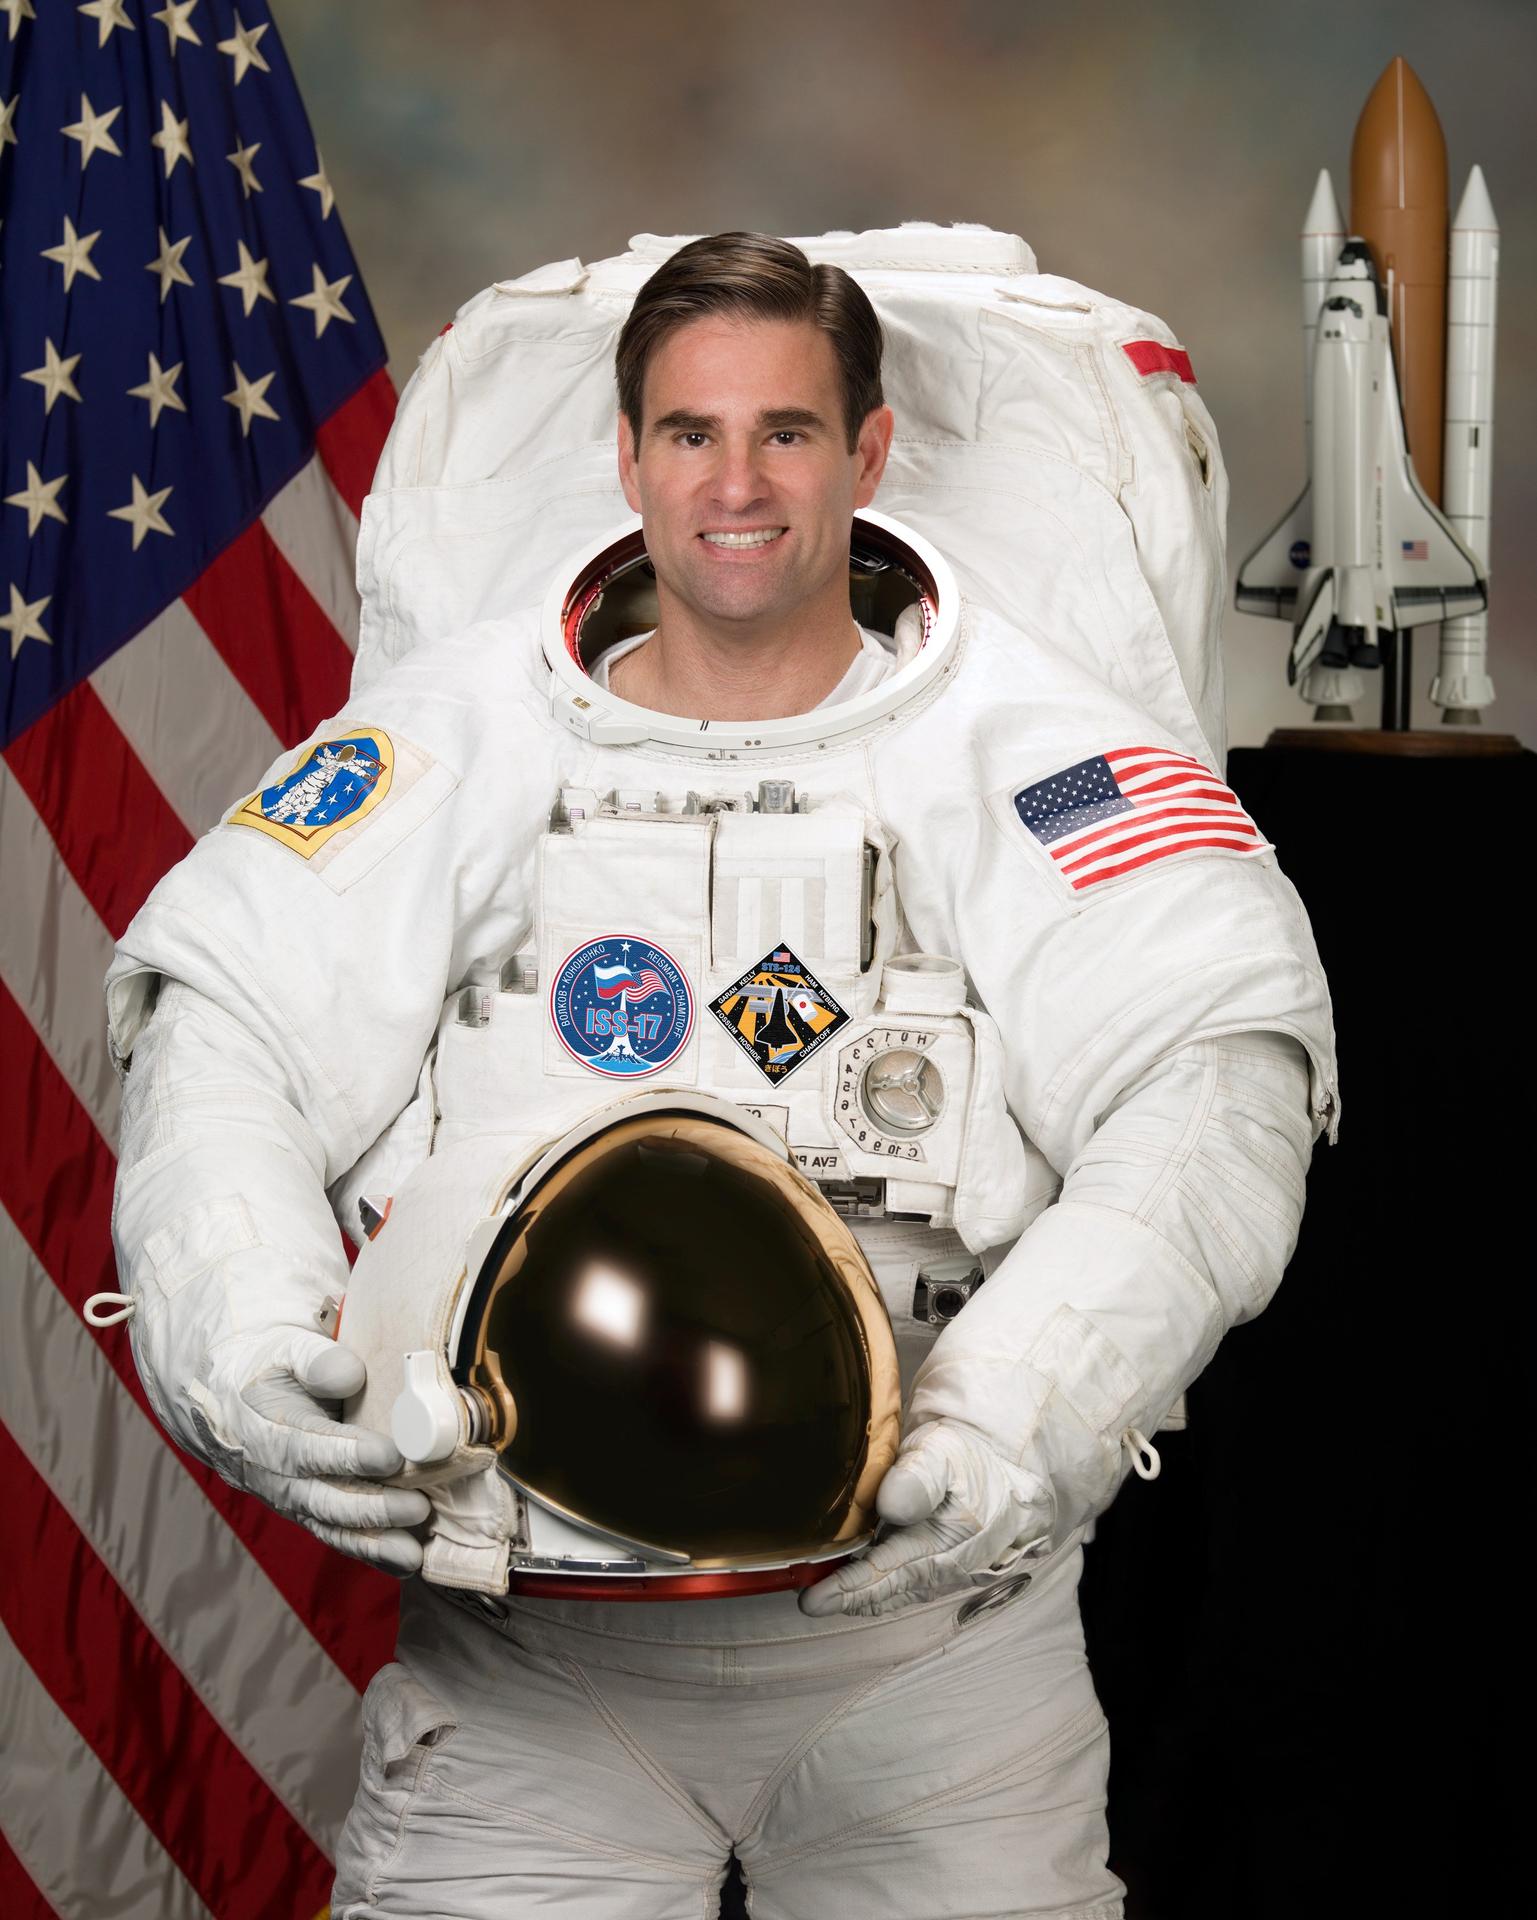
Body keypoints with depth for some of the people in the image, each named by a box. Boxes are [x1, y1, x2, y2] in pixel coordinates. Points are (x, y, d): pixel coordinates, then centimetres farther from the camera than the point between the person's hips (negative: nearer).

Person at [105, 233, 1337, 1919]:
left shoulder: (1015, 739, 0)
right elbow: (223, 1025, -1)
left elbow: (1215, 1083, -13)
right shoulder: (466, 726, 6)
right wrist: (229, 1333, -21)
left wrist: (1033, 1412, -29)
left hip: (930, 1618, 0)